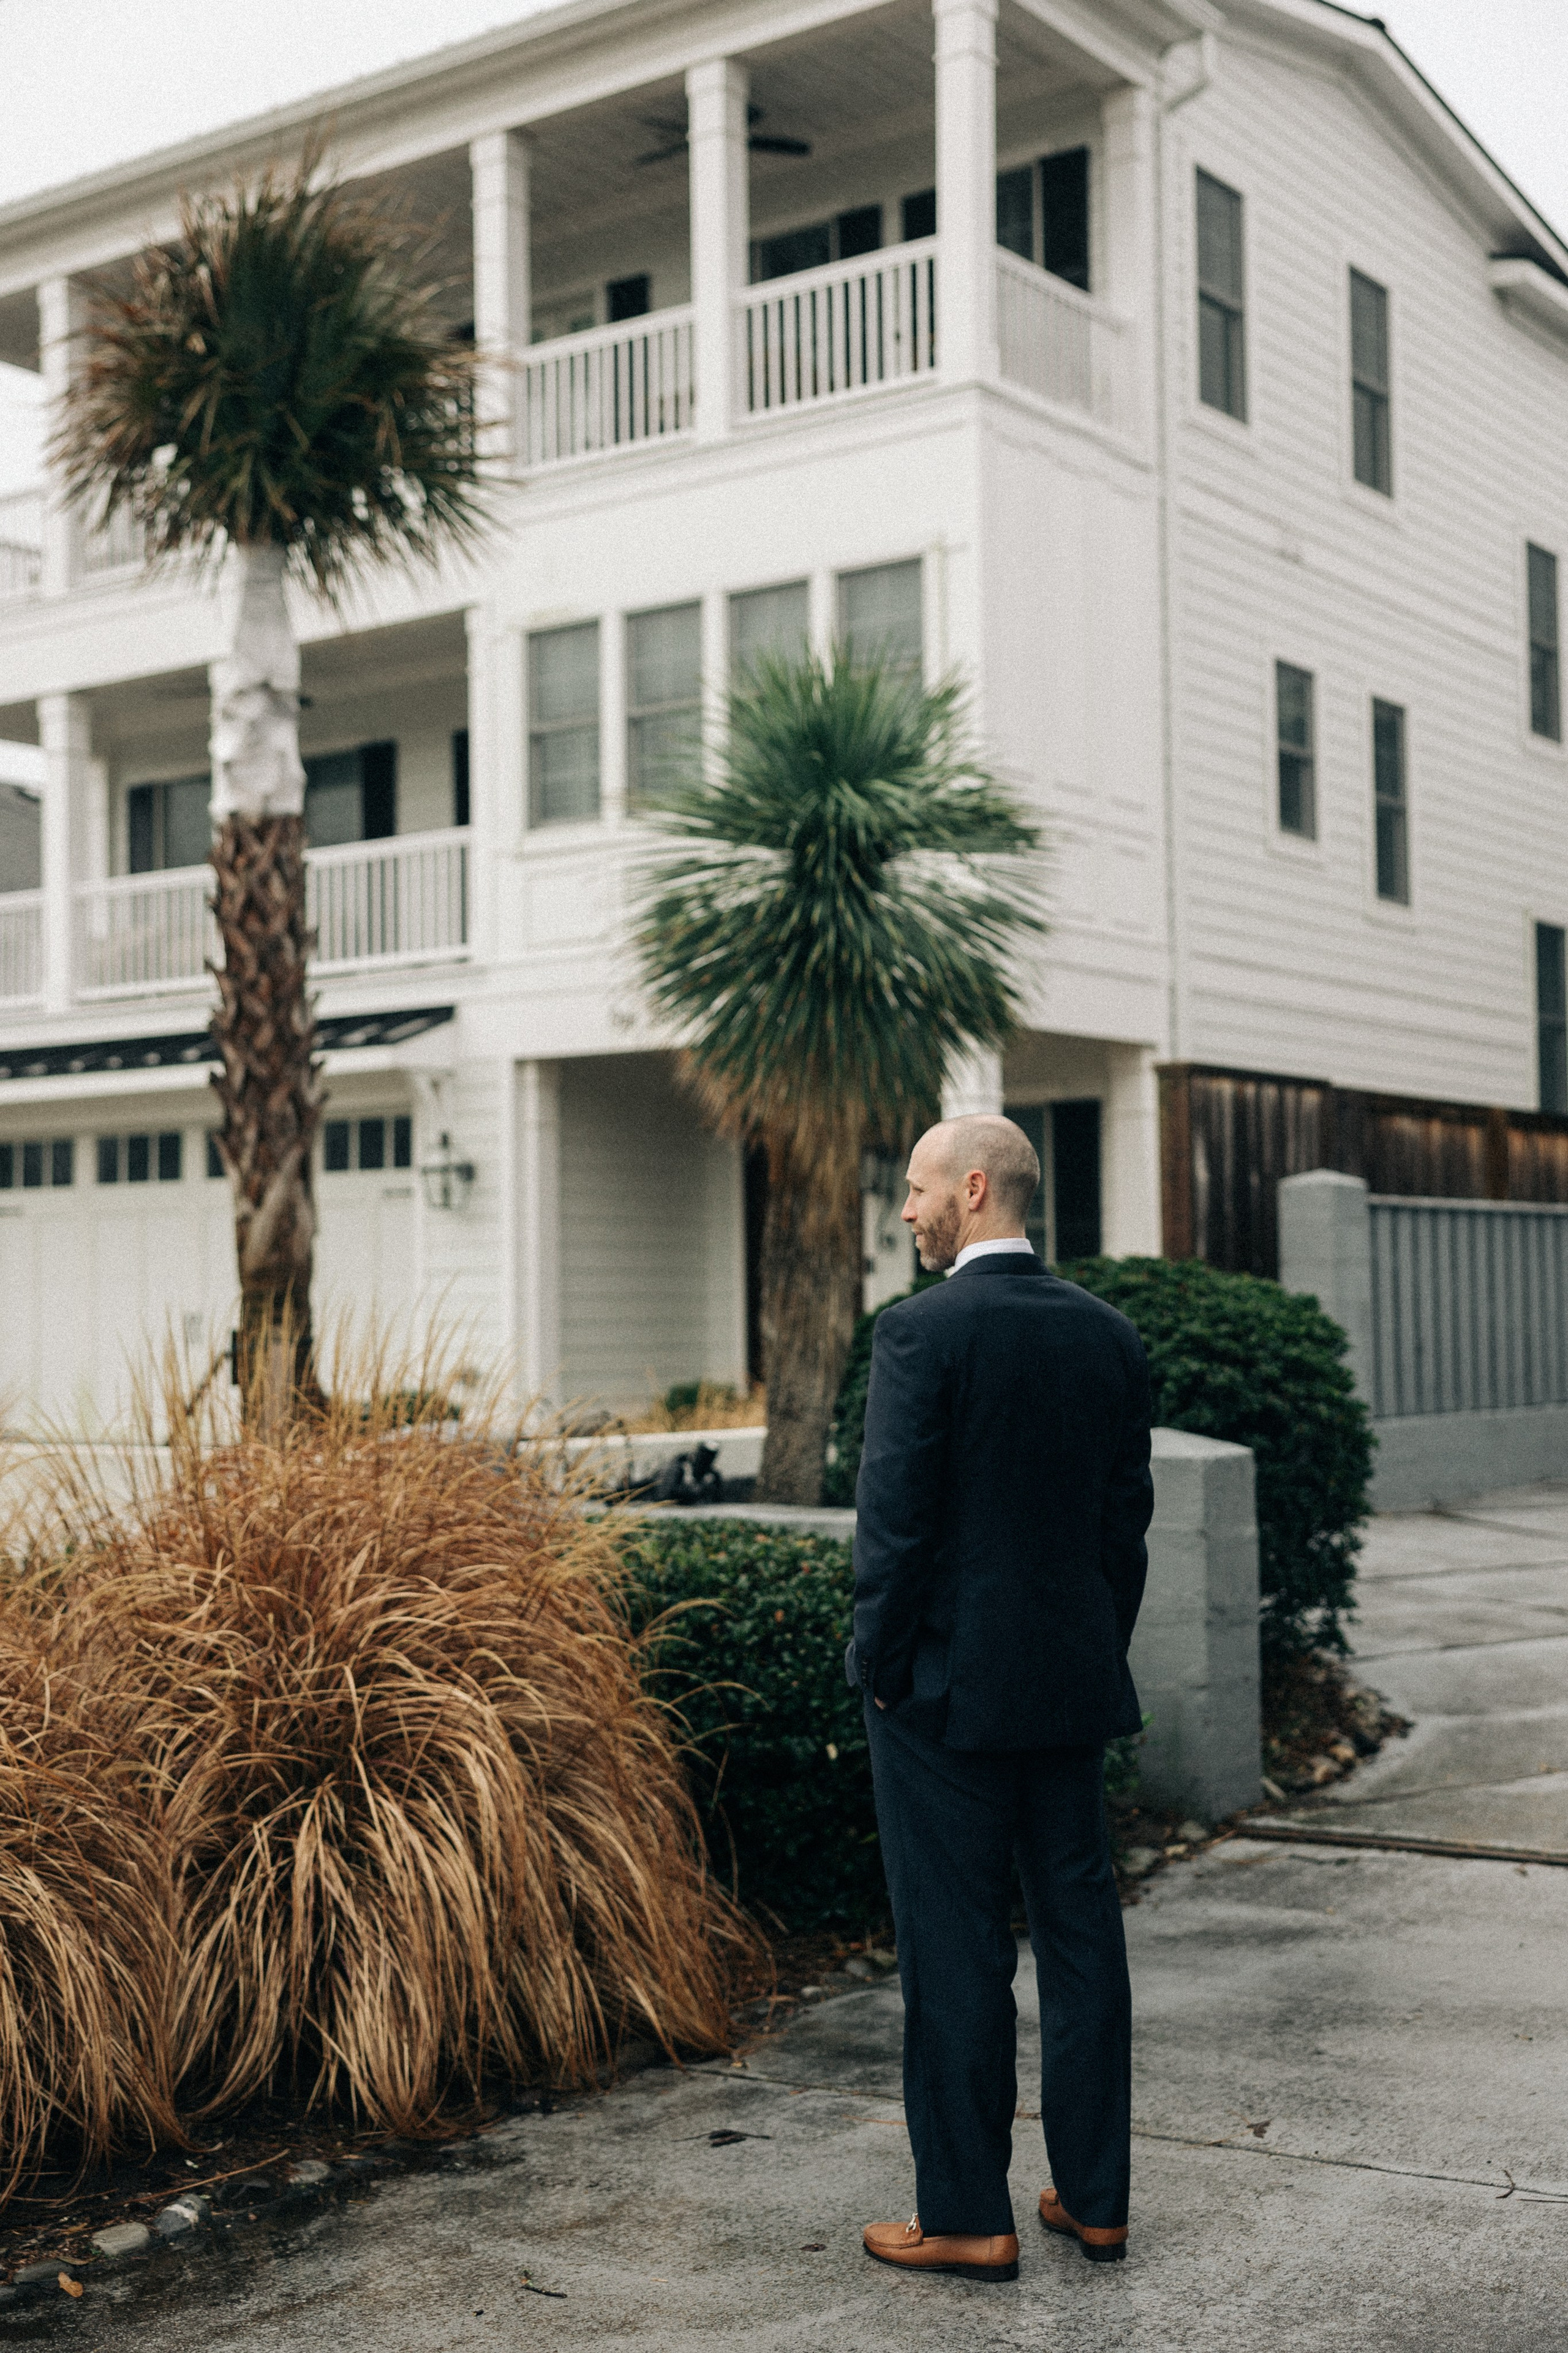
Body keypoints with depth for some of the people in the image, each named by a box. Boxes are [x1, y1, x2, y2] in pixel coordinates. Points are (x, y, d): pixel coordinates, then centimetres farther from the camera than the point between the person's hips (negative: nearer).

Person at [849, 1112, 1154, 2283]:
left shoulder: (921, 1331, -14)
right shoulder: (1108, 1333, 5)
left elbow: (895, 1520, -16)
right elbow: (1128, 1517, 9)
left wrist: (881, 1670, -5)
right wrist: (1099, 1658, 16)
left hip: (949, 1688, -6)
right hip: (1074, 1687, 6)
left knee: (956, 1951, 3)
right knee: (1082, 1933, 13)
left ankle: (968, 2218, 11)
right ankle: (1094, 2198, 23)